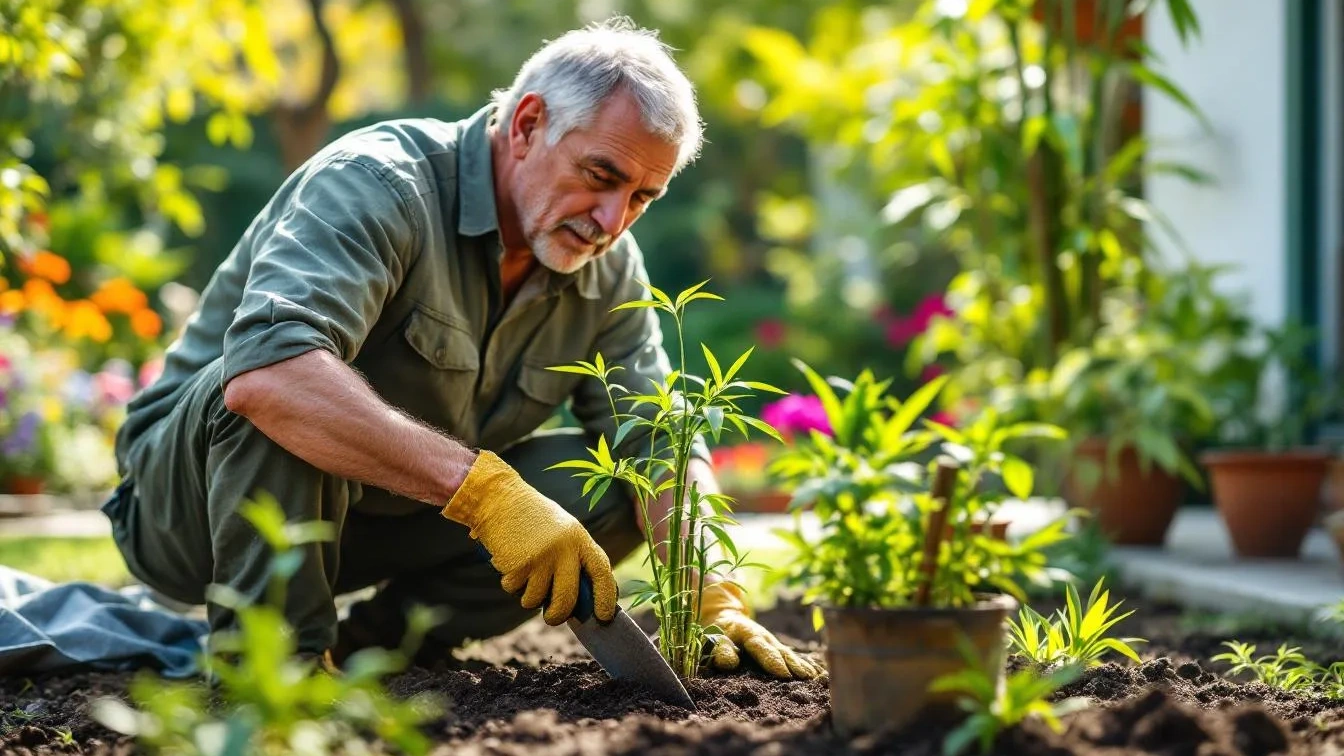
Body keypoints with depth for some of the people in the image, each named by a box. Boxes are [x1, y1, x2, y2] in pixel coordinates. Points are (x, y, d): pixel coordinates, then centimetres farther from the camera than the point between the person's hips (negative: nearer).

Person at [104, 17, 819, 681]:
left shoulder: (608, 269, -2)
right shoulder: (376, 185, -26)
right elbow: (265, 372, -44)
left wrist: (712, 597, -21)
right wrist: (484, 488, -49)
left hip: (380, 520, 7)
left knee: (606, 486, -8)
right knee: (277, 396, -37)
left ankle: (369, 643, -1)